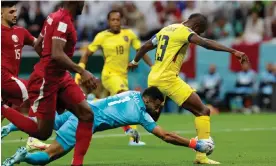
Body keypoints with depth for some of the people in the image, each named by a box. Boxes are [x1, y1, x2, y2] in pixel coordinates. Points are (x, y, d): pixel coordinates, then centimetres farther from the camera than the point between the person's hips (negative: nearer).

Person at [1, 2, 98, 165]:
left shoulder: (56, 17, 8)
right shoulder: (63, 21, -21)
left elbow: (38, 44, 18)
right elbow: (57, 55, -32)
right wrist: (82, 72, -36)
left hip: (61, 77, 10)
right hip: (46, 80, -10)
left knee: (87, 114, -1)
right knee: (42, 133, -1)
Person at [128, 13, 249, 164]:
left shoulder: (165, 29, 17)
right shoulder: (184, 31, -7)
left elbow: (145, 47, 30)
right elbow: (206, 43, -23)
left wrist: (135, 62, 48)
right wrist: (233, 51, -31)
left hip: (153, 78, 9)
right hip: (168, 79, -9)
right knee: (203, 111, -6)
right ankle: (201, 156, -13)